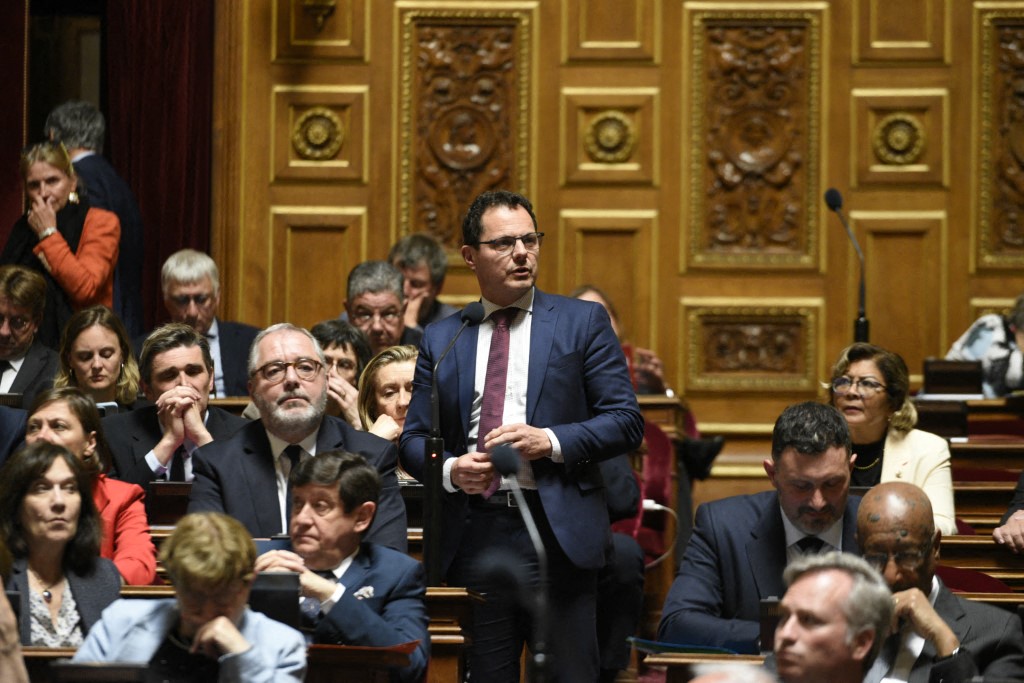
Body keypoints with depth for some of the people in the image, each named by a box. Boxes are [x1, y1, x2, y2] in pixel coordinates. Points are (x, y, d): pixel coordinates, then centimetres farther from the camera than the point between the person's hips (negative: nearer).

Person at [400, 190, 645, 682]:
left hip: (557, 532, -2)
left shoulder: (582, 322, 6)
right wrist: (450, 469, -10)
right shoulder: (441, 339, 12)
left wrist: (551, 441, -14)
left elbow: (626, 421, 0)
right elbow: (414, 438, 12)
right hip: (473, 537, 2)